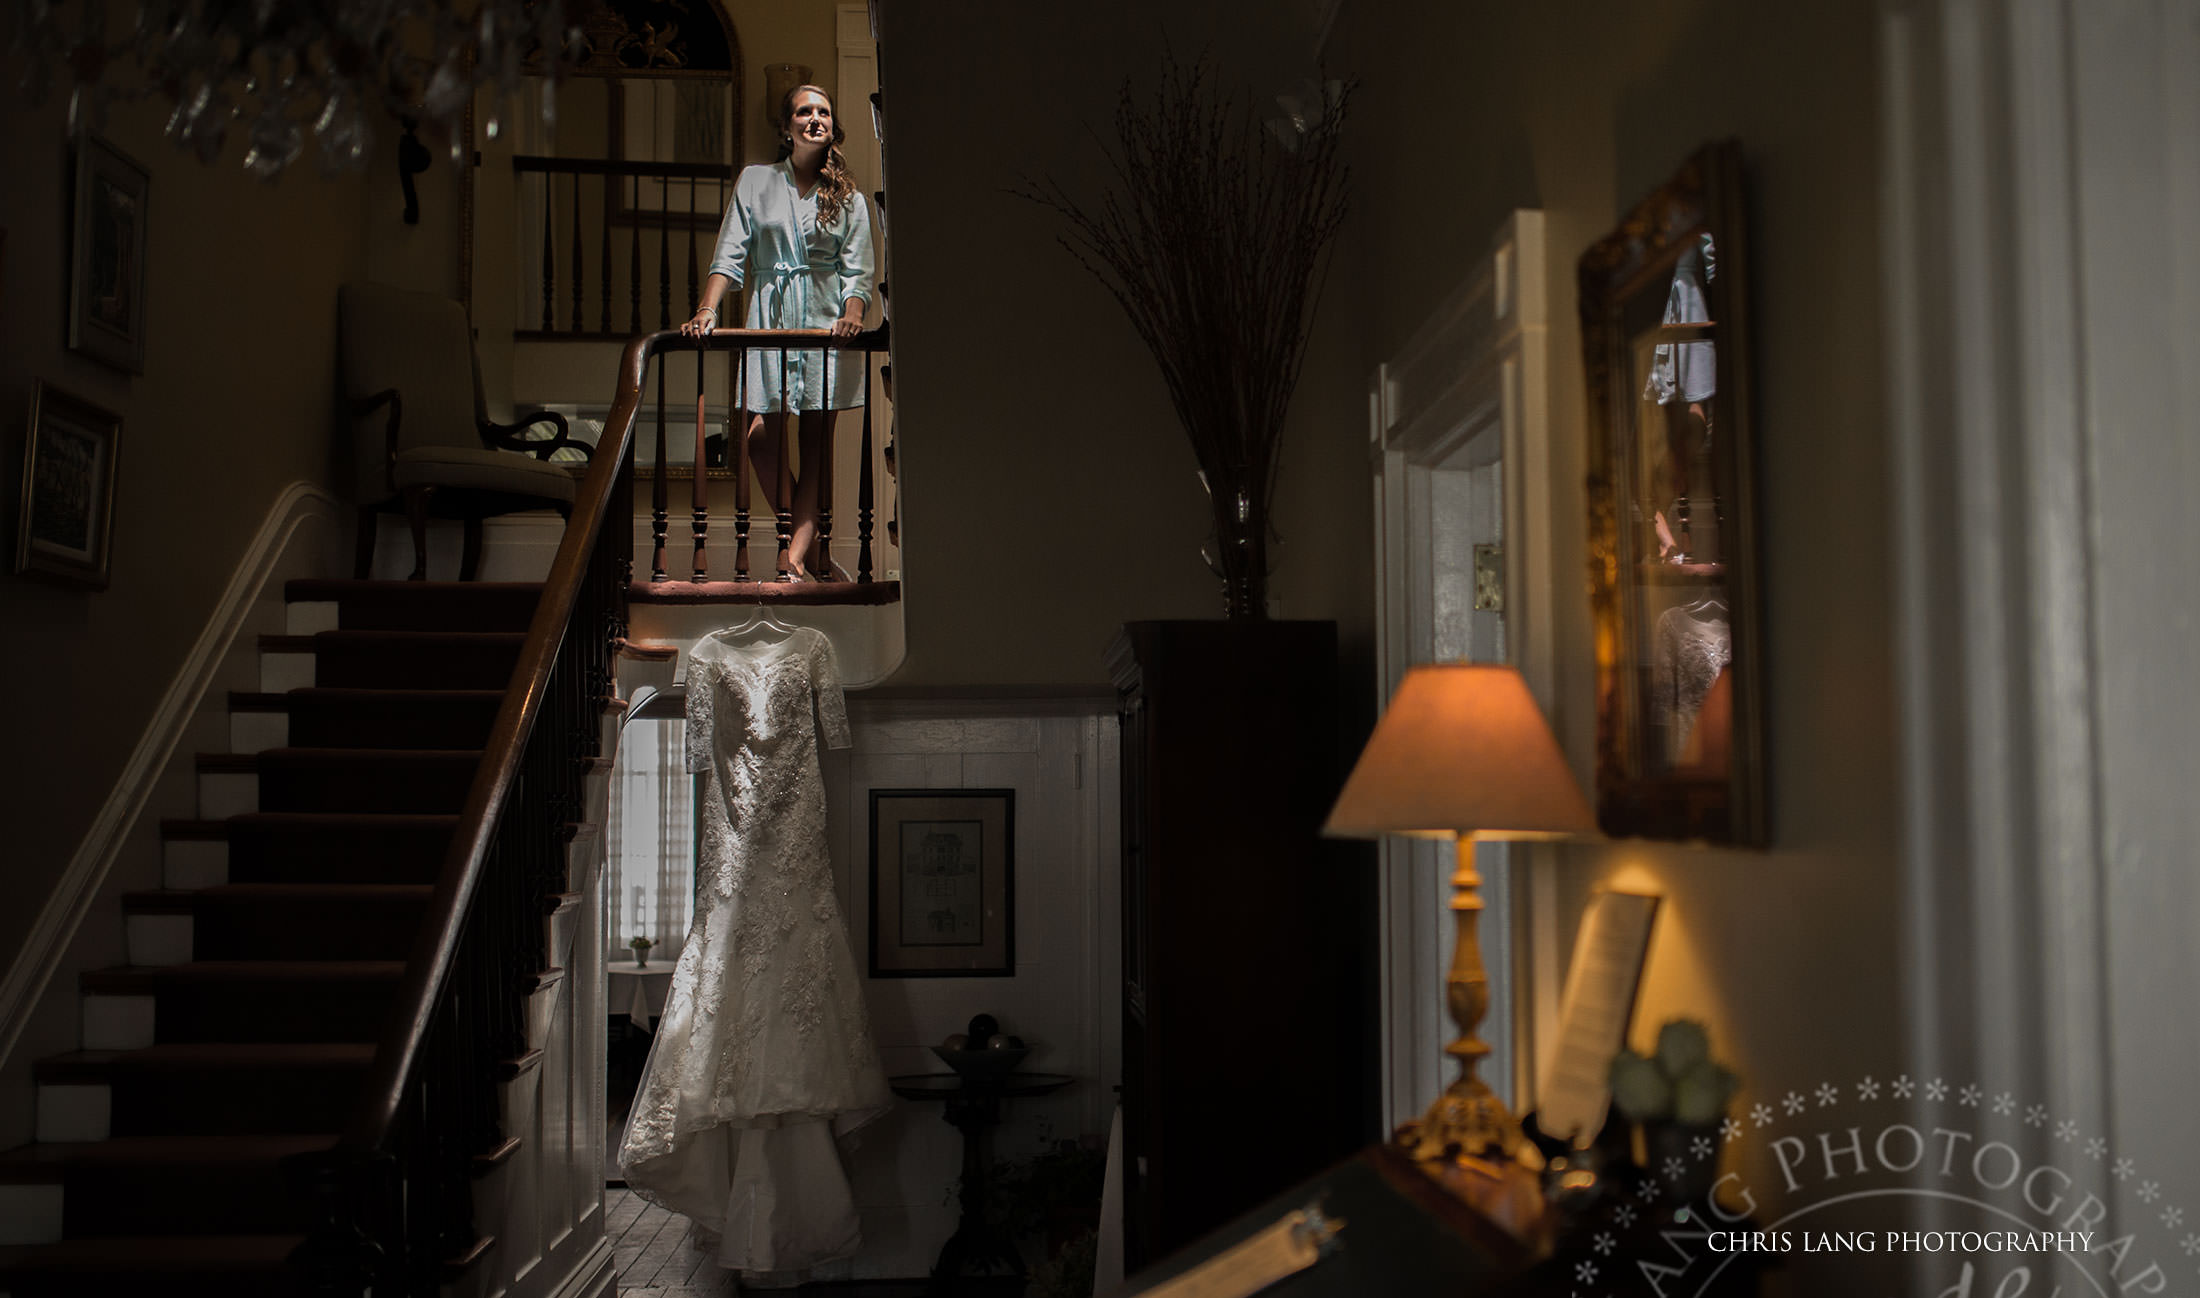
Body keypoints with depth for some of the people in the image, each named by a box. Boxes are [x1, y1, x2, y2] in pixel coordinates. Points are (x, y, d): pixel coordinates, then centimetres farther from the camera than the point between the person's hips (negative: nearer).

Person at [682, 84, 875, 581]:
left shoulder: (848, 198, 10)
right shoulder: (755, 182, 10)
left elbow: (859, 272, 3)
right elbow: (730, 255, 4)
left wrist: (852, 315, -18)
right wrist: (707, 310, -11)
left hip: (827, 320, 0)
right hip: (770, 318, 0)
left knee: (815, 439, -6)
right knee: (763, 434, -10)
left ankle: (798, 548, -11)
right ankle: (809, 542, 4)